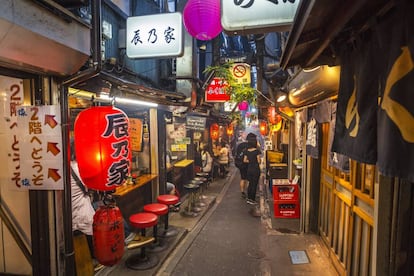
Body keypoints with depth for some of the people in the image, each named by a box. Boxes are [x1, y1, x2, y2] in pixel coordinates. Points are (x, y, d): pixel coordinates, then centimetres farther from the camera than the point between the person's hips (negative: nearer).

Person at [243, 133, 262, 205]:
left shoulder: (246, 151, 1)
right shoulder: (257, 151, -14)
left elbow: (244, 160, 2)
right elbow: (258, 161, -13)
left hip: (249, 168, 5)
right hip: (256, 169, -5)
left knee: (250, 184, 17)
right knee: (254, 184, 4)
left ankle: (249, 198, 20)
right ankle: (252, 199, 9)